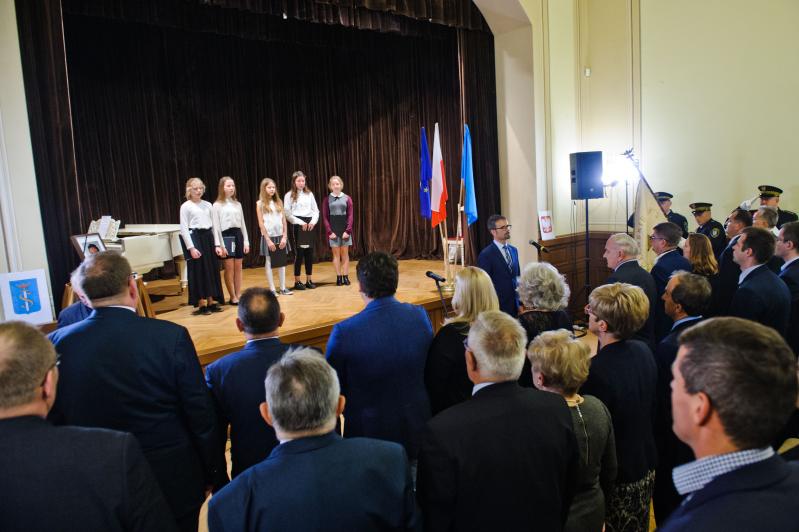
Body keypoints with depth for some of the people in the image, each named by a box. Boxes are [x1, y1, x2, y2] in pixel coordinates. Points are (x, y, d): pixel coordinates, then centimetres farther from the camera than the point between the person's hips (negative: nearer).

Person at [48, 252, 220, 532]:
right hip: (174, 482, -2)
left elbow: (53, 421, -1)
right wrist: (210, 474, 2)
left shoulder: (58, 343, -12)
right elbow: (201, 414, -13)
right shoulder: (171, 337, -19)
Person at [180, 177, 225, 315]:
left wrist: (217, 244, 3)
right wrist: (191, 247, -15)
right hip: (195, 238, -5)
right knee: (199, 271, -1)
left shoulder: (208, 205, 10)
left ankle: (211, 302, 16)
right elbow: (184, 229, -7)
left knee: (212, 270, 6)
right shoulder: (185, 206, -2)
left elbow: (215, 225, 10)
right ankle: (201, 304, 6)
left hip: (208, 237, 5)